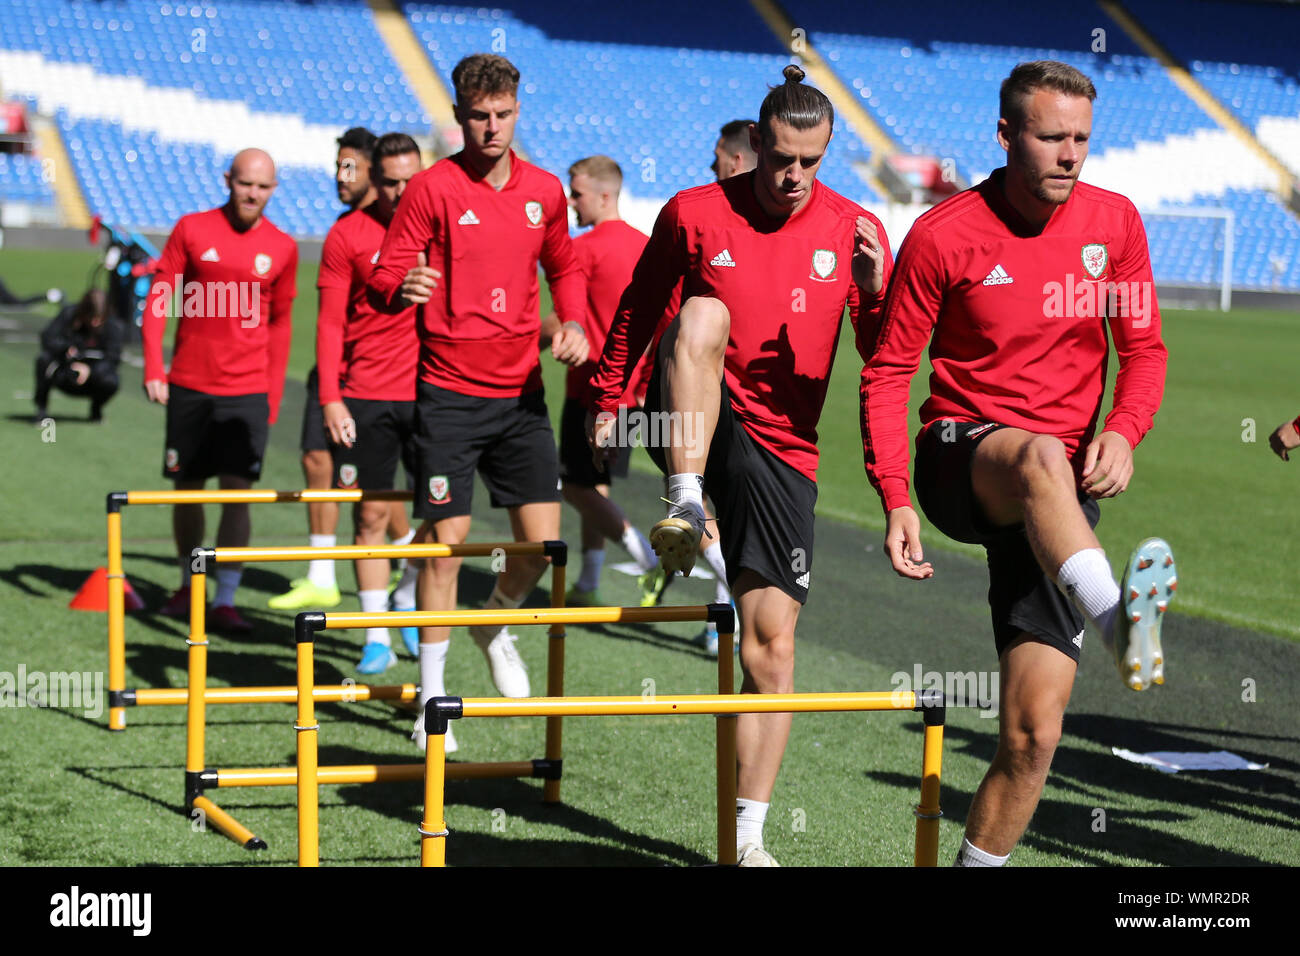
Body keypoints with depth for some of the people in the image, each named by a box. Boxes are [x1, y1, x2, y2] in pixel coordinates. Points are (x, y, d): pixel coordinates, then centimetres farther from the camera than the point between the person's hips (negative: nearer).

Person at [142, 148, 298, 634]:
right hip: (190, 385, 0)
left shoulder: (282, 248, 3)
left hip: (248, 391, 0)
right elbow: (159, 297, 2)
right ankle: (188, 586, 26)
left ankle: (225, 601, -4)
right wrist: (153, 368, -7)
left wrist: (274, 396, 11)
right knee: (186, 487, 9)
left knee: (237, 491, -7)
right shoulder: (191, 229, 0)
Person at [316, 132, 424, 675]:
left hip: (430, 392, 1)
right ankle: (376, 637, 6)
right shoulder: (347, 235, 0)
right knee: (370, 514, 0)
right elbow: (331, 321, 0)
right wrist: (330, 397, -8)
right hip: (365, 395, -1)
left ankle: (412, 602, 26)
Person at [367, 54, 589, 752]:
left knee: (542, 541, -1)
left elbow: (564, 267, 22)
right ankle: (431, 697, 10)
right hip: (449, 392, -4)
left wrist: (572, 323, 3)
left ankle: (495, 625, 32)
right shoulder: (432, 188, -7)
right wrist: (403, 287, -29)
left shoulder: (544, 191, 6)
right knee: (446, 542, -3)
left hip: (520, 392, 4)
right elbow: (385, 275, -6)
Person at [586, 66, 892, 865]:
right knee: (704, 312, -31)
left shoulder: (855, 231, 0)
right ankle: (686, 507, -38)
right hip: (696, 425, -1)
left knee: (772, 640, -3)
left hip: (781, 451, 1)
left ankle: (748, 835, 7)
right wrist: (607, 398, 13)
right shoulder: (694, 215, -3)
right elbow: (640, 310, 11)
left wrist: (874, 293, -22)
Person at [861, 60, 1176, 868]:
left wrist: (1123, 432, -12)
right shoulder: (944, 235, -6)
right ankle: (1120, 621, -64)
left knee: (1033, 732, -5)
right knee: (1042, 459, -42)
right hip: (962, 458, -3)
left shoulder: (1114, 221, 3)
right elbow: (888, 372, -2)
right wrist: (897, 499, -13)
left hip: (1062, 490, 3)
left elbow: (1144, 348, 10)